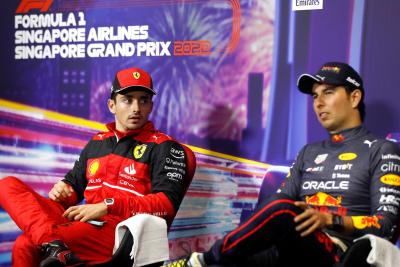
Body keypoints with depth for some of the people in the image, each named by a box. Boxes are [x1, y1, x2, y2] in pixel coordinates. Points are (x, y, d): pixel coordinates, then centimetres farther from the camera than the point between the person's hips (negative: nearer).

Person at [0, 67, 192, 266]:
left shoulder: (164, 148, 4)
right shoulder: (96, 143, 24)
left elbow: (167, 203, -10)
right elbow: (75, 186, 30)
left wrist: (108, 206, -18)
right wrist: (63, 191, 3)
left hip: (123, 230, -8)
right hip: (84, 223, 8)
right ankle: (52, 243, -34)